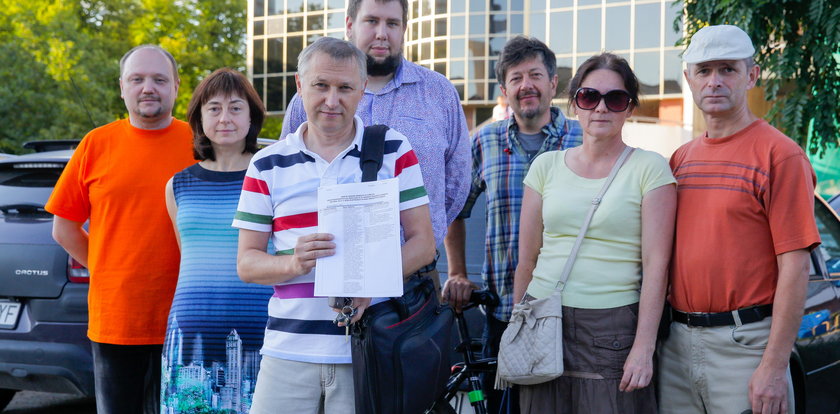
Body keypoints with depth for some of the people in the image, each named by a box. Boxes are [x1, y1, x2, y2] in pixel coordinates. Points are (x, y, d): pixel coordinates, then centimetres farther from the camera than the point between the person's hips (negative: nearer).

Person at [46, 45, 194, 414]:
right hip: (112, 323, 2)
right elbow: (64, 229, 11)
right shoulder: (96, 145, 5)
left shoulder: (199, 145, 0)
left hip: (181, 327, -2)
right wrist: (112, 272, 4)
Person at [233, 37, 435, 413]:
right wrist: (294, 263, -15)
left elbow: (423, 242, 2)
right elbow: (246, 262, 6)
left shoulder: (393, 151, 5)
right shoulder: (267, 166, 8)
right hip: (289, 351, 1)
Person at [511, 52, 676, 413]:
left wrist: (643, 347, -12)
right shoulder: (546, 166, 9)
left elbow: (656, 265, -6)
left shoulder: (650, 168, -1)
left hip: (614, 328, -3)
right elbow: (526, 259, 11)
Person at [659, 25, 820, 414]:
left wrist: (774, 367, -17)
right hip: (677, 344, 6)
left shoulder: (779, 155, -7)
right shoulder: (681, 159, 13)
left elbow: (794, 266, -12)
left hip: (744, 345, -6)